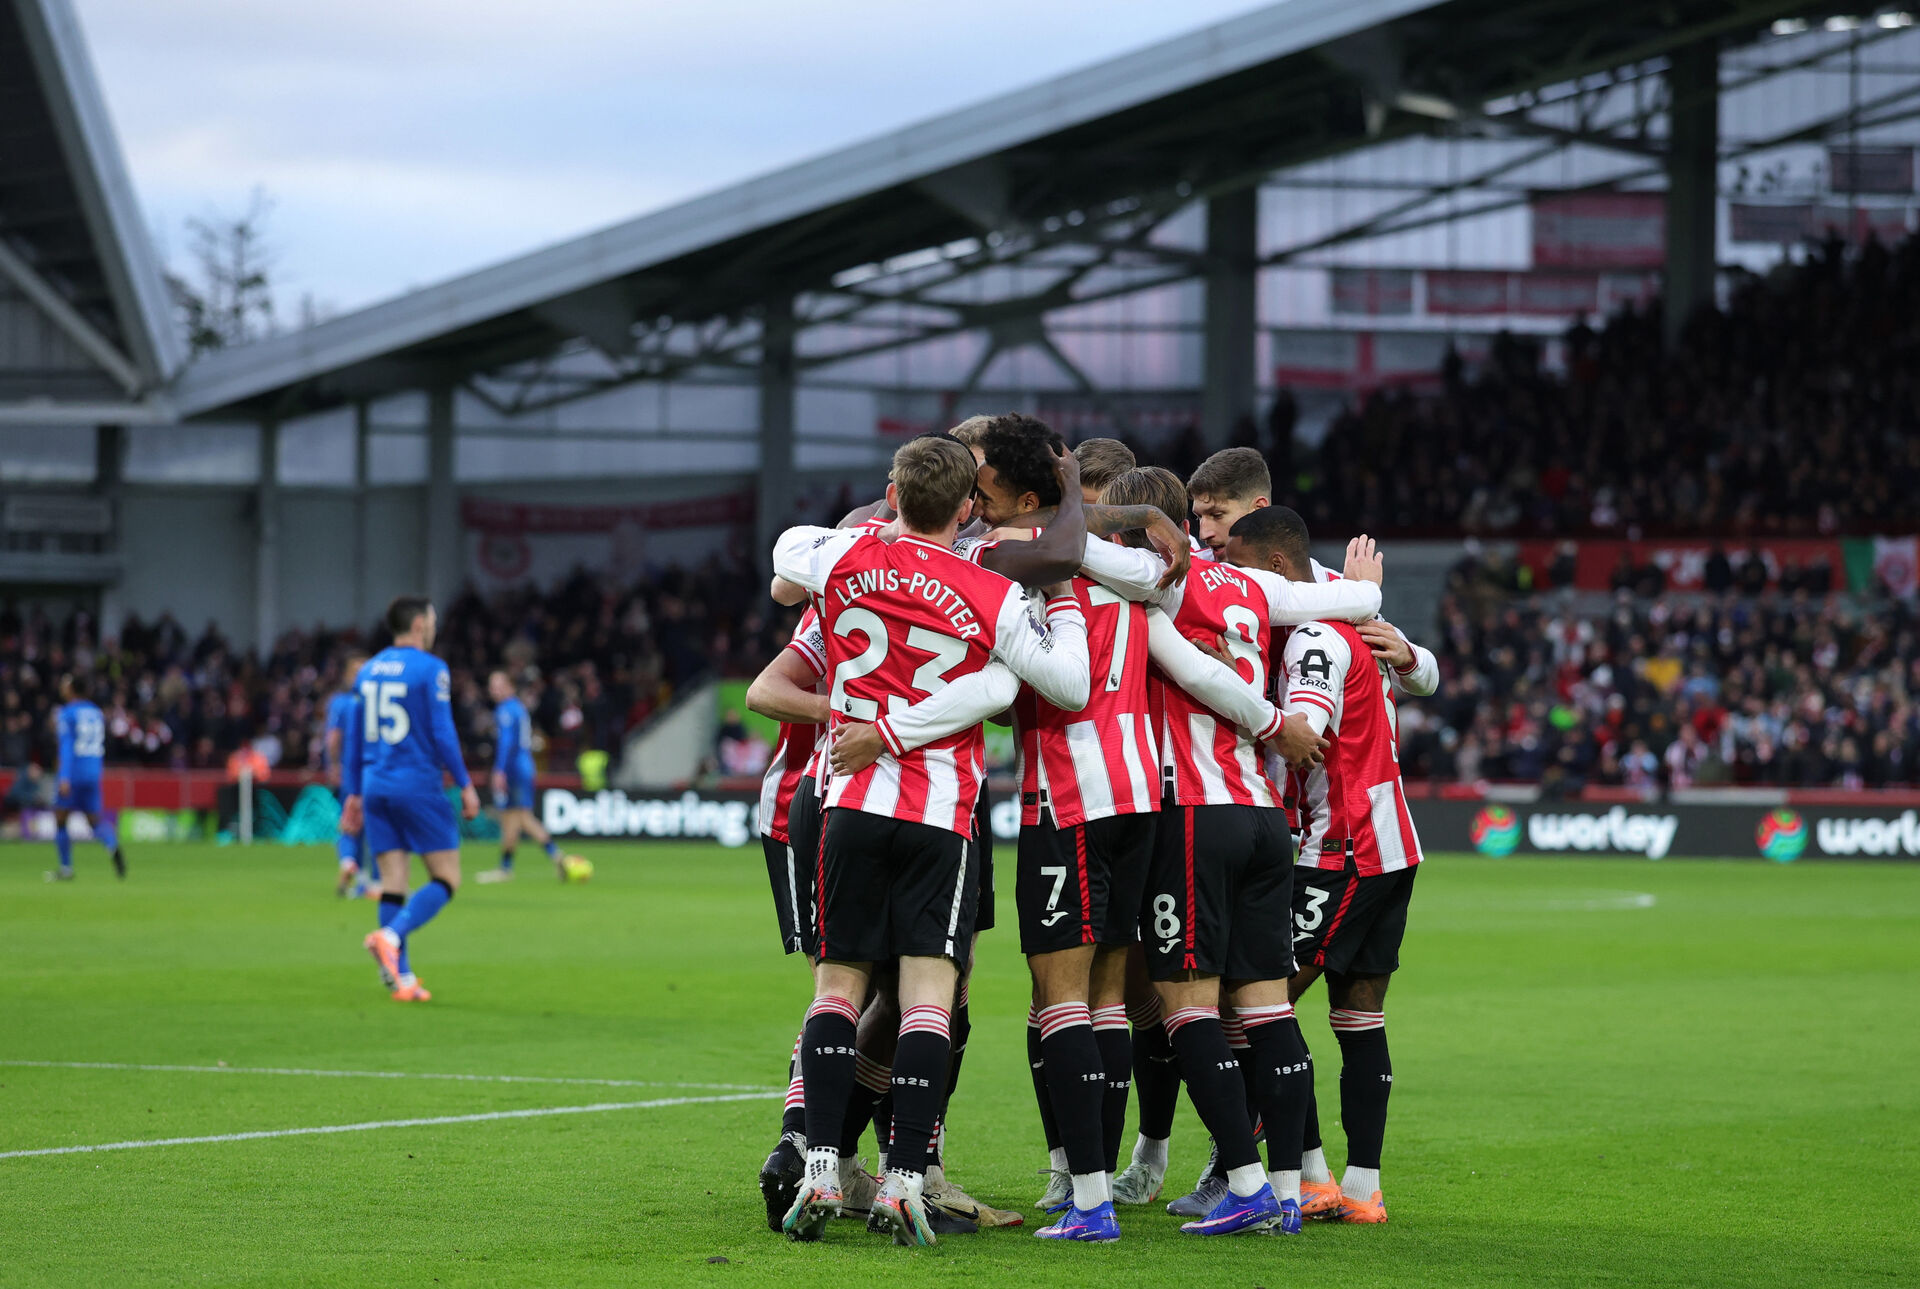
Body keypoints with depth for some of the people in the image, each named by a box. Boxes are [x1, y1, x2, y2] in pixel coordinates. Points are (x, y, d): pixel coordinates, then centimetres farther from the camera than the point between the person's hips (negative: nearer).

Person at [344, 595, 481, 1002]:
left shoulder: (369, 670, 12)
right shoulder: (430, 670, -7)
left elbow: (355, 737, 15)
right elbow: (442, 734, -12)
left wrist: (354, 793, 21)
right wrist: (465, 785, -4)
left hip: (376, 786, 6)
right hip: (418, 784, -6)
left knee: (393, 882, 6)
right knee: (447, 878, 0)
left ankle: (401, 978, 0)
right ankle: (391, 936, -23)